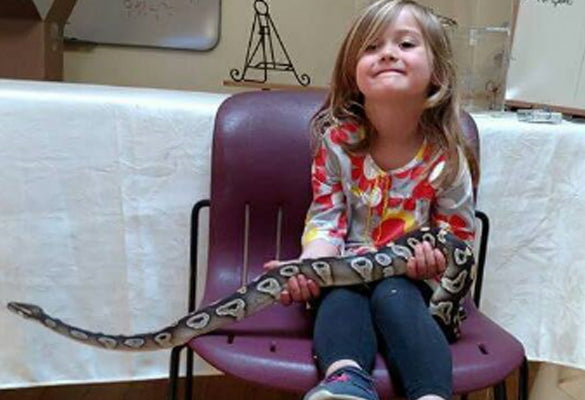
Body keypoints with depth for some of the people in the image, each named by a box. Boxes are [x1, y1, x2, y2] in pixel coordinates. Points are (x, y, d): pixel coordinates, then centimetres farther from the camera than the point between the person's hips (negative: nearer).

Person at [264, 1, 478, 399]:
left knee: (394, 295, -34)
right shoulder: (337, 141, -7)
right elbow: (325, 221, -4)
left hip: (410, 278, 0)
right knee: (341, 294, -33)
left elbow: (459, 234, 2)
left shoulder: (446, 157, -9)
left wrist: (438, 256, -23)